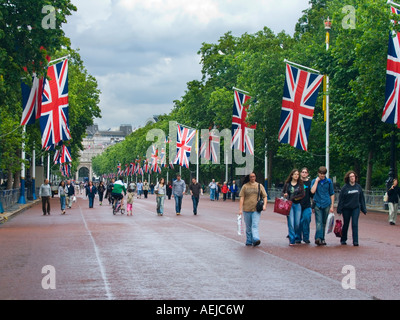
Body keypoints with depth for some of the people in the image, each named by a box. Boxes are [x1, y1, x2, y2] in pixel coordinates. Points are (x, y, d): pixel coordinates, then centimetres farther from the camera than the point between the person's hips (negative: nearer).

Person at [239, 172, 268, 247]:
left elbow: (265, 196, 10)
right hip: (247, 209, 1)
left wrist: (264, 205, -7)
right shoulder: (245, 186, 6)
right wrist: (240, 209, -4)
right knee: (248, 227, 8)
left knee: (255, 225, -15)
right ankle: (249, 241, 17)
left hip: (256, 210, -1)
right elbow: (242, 198, 3)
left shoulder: (260, 186, 8)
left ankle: (256, 239, -25)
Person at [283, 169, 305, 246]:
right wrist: (284, 195, -4)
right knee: (291, 223, -9)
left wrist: (292, 198, -8)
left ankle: (298, 238, 19)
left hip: (297, 205, 0)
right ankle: (291, 240, -8)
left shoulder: (300, 184, 7)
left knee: (297, 223, -1)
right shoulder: (287, 183, 10)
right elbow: (283, 192, 19)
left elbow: (302, 194, -2)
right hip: (289, 205, 0)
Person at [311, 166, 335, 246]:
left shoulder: (329, 181, 6)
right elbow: (312, 191, -14)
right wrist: (317, 181, -10)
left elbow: (332, 194, 11)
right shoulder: (314, 181, 3)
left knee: (324, 223, 8)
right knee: (319, 222, -15)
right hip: (317, 204, -2)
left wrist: (332, 206, 6)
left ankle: (322, 239, 16)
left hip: (326, 204, 2)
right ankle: (318, 238, -27)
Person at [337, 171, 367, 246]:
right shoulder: (345, 187, -6)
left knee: (355, 224, -6)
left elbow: (362, 198, 9)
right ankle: (343, 239, 28)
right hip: (346, 208, -1)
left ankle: (355, 241, -6)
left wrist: (364, 209, 9)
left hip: (356, 208, 1)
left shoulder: (358, 187, 2)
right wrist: (339, 210, -7)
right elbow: (341, 199, -4)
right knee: (346, 224, 11)